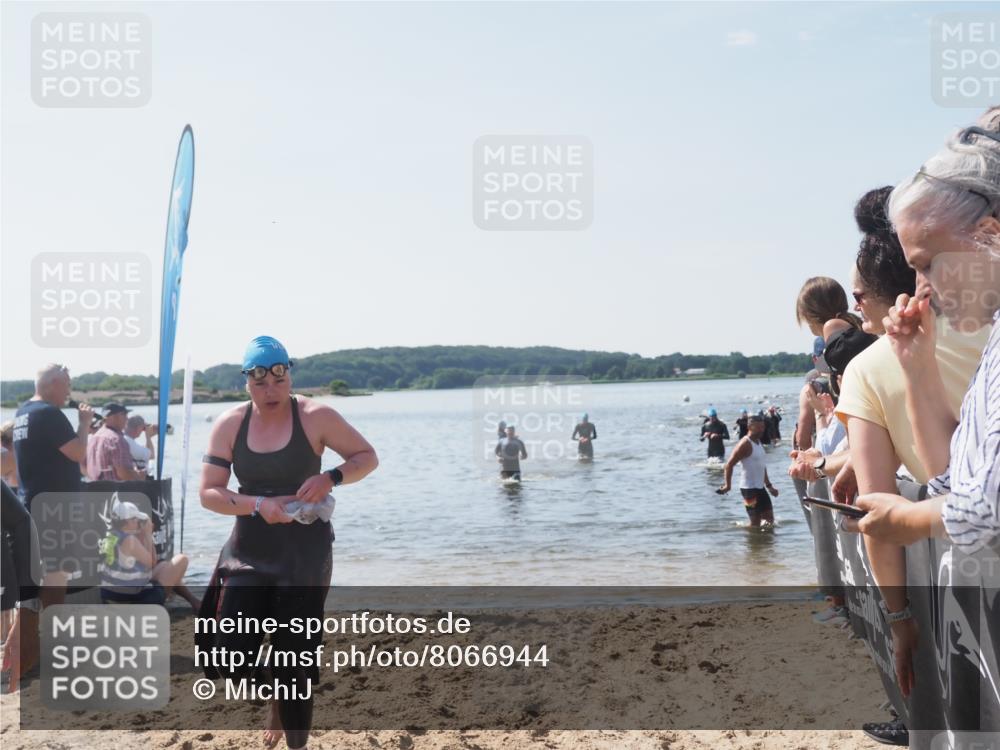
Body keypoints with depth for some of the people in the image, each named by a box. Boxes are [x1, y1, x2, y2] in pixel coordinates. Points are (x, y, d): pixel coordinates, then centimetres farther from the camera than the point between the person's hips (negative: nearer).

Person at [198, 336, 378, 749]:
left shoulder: (315, 417, -9)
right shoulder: (229, 425, -2)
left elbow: (367, 457, -1)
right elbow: (208, 493, -3)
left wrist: (331, 478, -21)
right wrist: (259, 504, -21)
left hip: (305, 554, -2)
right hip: (247, 552, 3)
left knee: (296, 659, 1)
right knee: (230, 658, -4)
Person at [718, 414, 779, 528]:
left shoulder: (758, 442, 13)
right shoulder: (745, 444, -15)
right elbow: (729, 465, -19)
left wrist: (769, 485, 23)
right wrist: (728, 485, -24)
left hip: (760, 487, 9)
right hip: (749, 488, -9)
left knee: (770, 519, 10)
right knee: (755, 522, -6)